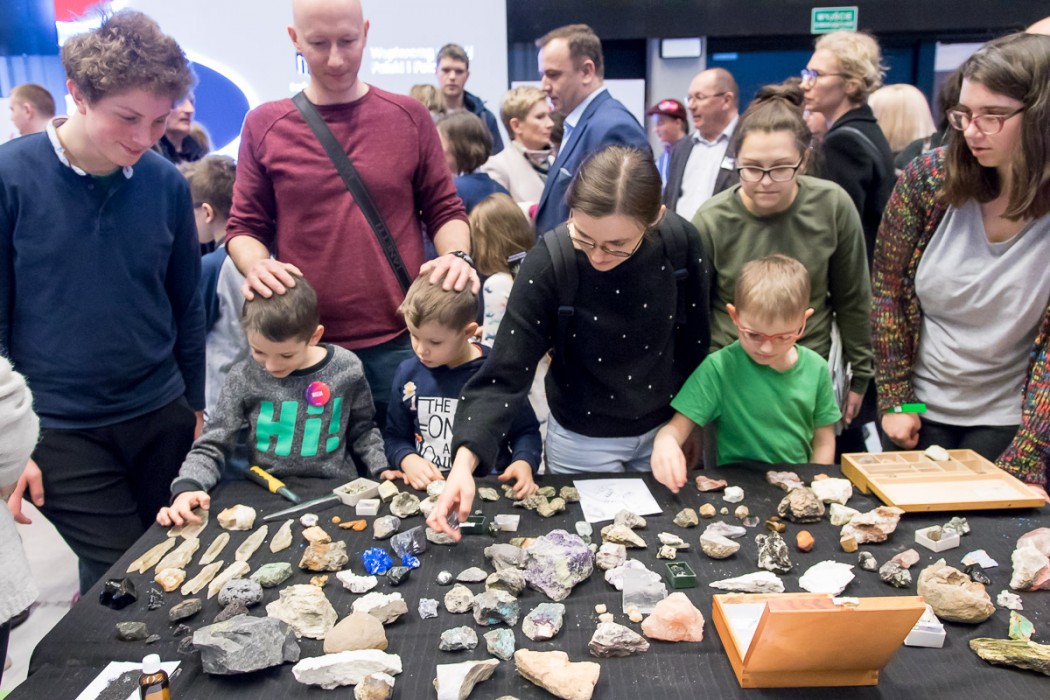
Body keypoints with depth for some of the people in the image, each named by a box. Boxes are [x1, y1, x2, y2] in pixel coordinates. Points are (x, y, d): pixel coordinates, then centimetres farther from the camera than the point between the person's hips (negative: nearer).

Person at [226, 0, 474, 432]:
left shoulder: (410, 117, 4)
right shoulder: (264, 126, 4)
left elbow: (445, 210, 9)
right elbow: (244, 226, 9)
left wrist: (456, 255, -10)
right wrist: (256, 267, -12)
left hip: (402, 343, 0)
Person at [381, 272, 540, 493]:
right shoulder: (408, 373, 5)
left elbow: (525, 431, 7)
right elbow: (395, 436, 13)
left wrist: (523, 462, -12)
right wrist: (408, 460, -7)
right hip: (426, 489, 3)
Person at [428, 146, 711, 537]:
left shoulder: (681, 242, -19)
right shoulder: (547, 265, -26)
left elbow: (695, 343, -4)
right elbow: (505, 374, -26)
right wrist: (465, 460, -38)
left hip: (663, 431, 3)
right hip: (582, 441, -2)